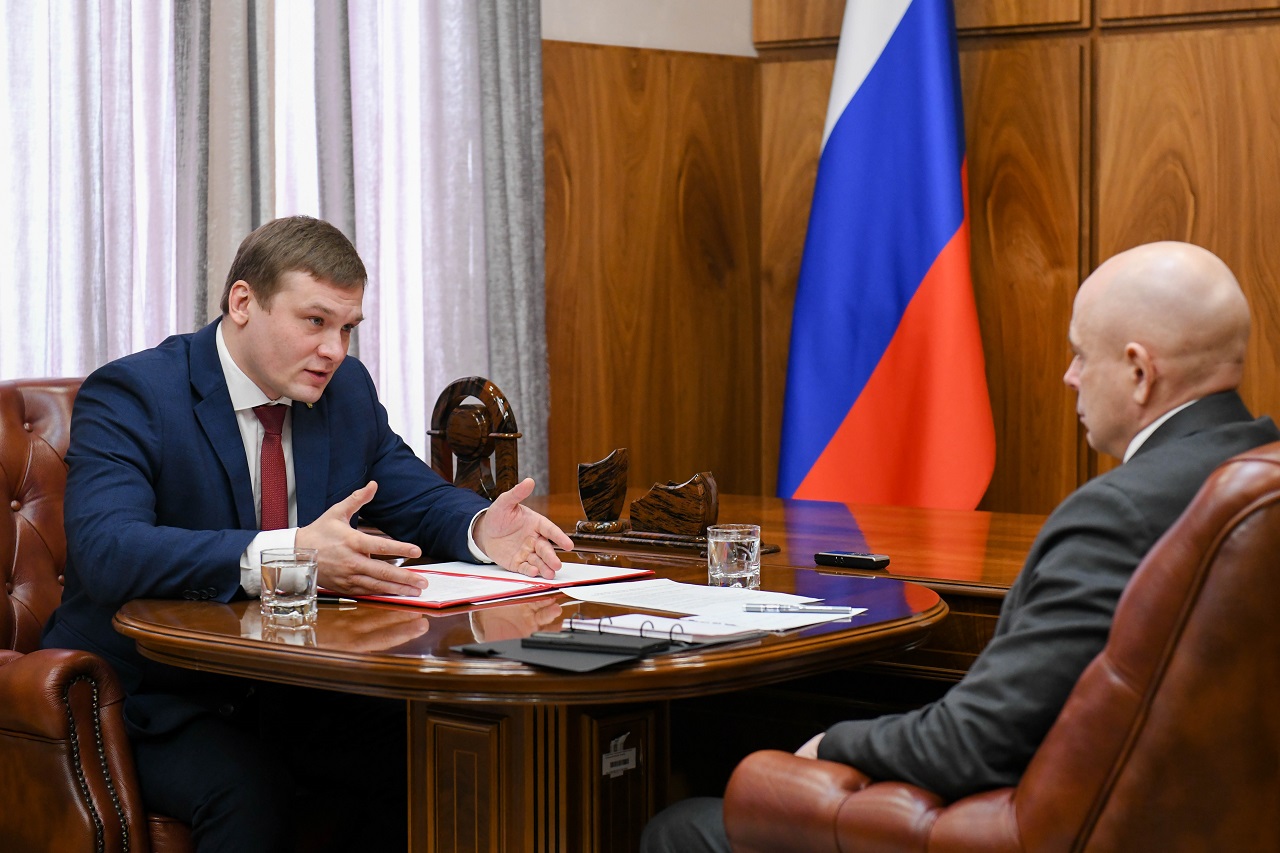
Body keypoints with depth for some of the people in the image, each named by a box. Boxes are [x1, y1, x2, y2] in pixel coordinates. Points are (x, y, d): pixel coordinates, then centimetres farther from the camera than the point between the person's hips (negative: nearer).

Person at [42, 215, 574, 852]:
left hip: (294, 686, 6)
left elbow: (418, 499, 16)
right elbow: (106, 551, -30)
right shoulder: (130, 395, -14)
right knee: (251, 792, -35)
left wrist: (482, 529, -11)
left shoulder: (347, 389, 7)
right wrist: (284, 554, -45)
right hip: (155, 698, -6)